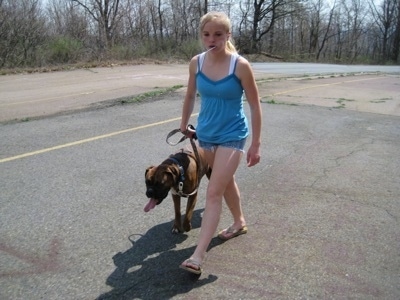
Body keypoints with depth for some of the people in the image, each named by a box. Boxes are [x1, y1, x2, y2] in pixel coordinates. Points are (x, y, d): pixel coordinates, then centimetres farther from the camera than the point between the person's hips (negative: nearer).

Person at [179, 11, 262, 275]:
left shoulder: (240, 65, -17)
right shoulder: (196, 63, -5)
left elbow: (255, 105, -10)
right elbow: (190, 96, 12)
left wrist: (256, 144, -10)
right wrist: (184, 125, 21)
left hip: (232, 135, -5)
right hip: (206, 134, 5)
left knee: (213, 193, -10)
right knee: (226, 181, 23)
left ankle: (198, 256, -6)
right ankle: (239, 222, 48)